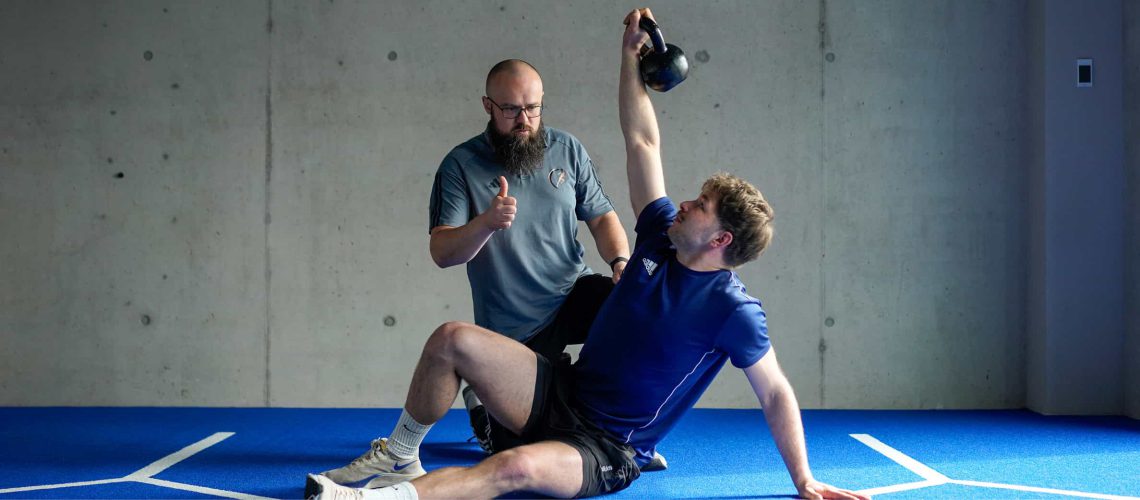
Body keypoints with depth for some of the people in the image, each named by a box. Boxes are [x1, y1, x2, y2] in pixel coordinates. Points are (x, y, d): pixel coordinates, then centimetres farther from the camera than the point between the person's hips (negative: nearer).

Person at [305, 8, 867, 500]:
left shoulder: (732, 309, -14)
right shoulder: (663, 236, 3)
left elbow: (775, 392, -8)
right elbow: (642, 141, 5)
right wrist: (630, 53, 2)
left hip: (606, 450, -7)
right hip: (562, 391, 7)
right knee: (453, 339, -12)